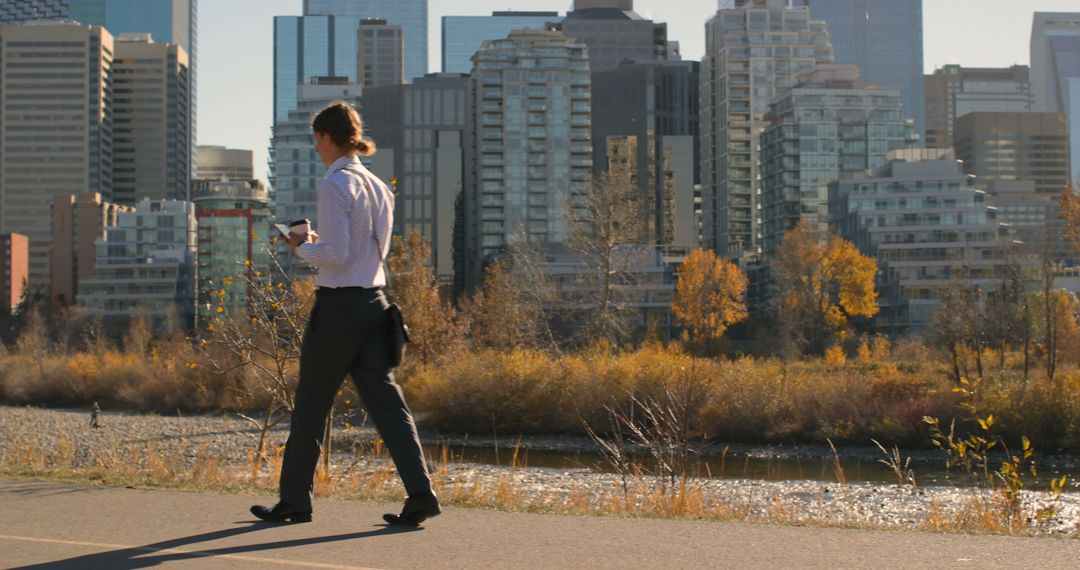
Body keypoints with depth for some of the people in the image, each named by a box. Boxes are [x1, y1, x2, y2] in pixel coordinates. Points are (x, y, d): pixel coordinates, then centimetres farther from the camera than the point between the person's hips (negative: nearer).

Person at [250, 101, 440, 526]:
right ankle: (420, 494, -4)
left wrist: (303, 248, 0)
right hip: (375, 301, 7)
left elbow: (336, 254, -19)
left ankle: (294, 500, 15)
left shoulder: (335, 185, -13)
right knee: (385, 399, 5)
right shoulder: (379, 187, 12)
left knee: (311, 404, 5)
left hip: (339, 304, -7)